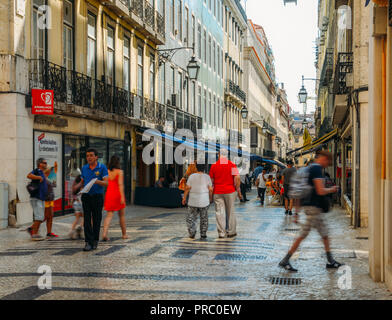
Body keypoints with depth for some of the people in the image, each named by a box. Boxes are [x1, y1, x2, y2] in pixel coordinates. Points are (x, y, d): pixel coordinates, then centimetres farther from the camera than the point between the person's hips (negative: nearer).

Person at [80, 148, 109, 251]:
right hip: (86, 196, 2)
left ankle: (95, 241, 19)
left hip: (97, 196, -2)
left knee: (96, 220, 5)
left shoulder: (102, 168, -3)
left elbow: (106, 183, -11)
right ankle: (88, 242, -8)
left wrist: (98, 181, -31)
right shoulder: (84, 168, 9)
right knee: (87, 220, -6)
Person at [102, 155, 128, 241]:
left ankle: (104, 233, -19)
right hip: (118, 194, -3)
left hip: (109, 194, 3)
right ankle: (124, 234, 24)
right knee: (122, 215, 13)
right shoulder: (119, 171, -7)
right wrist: (122, 197, -18)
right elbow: (120, 184, -16)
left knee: (109, 215, 1)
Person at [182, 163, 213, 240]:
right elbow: (210, 189, -2)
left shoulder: (192, 176, -3)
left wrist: (184, 198, 4)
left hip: (193, 201, -1)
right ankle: (203, 235, 11)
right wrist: (210, 198, 12)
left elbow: (187, 188, -5)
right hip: (204, 201, 1)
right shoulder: (207, 177, -1)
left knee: (191, 218, 10)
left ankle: (192, 232, -5)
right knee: (204, 219, 10)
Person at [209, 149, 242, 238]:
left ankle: (221, 232, 1)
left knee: (220, 212, 2)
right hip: (230, 191, 0)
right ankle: (231, 232, 15)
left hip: (217, 192, 1)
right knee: (230, 212, 9)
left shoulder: (214, 166, 2)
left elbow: (211, 180, 6)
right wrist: (239, 192, -4)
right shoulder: (232, 165, -3)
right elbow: (237, 179, -10)